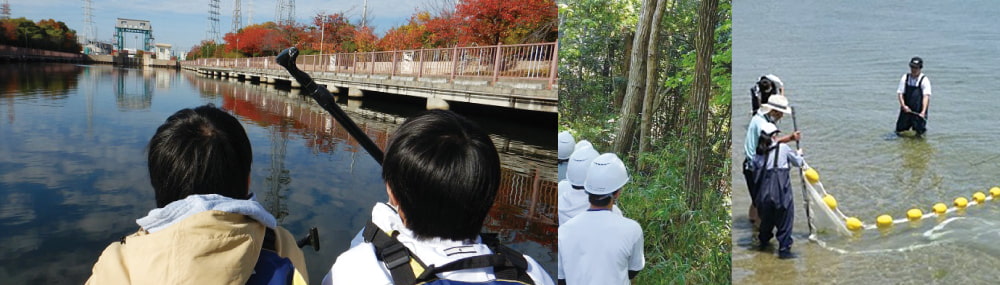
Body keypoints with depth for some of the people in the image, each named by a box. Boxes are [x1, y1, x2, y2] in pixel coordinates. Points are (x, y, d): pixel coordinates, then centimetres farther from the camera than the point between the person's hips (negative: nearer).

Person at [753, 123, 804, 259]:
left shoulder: (759, 153, 8)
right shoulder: (783, 147, 1)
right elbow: (798, 162, 14)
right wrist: (798, 154, 36)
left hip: (764, 192, 4)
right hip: (781, 192, -4)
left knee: (766, 218, 23)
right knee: (785, 220, 7)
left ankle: (763, 242, 40)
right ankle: (784, 249, 8)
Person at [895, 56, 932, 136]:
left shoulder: (924, 80, -8)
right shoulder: (905, 78, 2)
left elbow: (926, 96, -16)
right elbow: (900, 93, -1)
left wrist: (923, 111, -28)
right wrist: (903, 105, -18)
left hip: (919, 112, -3)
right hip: (906, 110, 3)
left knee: (919, 133, -2)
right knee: (899, 131, 8)